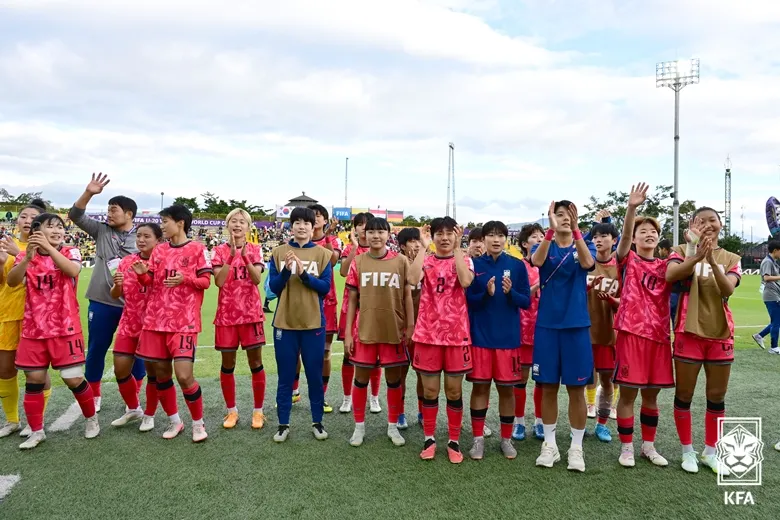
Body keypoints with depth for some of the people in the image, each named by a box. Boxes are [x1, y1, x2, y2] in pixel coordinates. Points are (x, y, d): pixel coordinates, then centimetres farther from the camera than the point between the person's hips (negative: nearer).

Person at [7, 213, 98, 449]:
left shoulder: (70, 252, -1)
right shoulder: (26, 256, 3)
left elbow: (73, 271, -24)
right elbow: (12, 282, -14)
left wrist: (49, 247, -33)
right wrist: (28, 257, -30)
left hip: (65, 328, -2)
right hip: (34, 329, 2)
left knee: (74, 379, -1)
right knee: (34, 380, 7)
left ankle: (92, 419, 21)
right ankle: (36, 431, 21)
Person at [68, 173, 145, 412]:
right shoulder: (101, 230, 5)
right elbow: (75, 215, -1)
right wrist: (88, 193, -14)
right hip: (102, 302, 2)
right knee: (96, 349, 11)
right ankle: (94, 396, 29)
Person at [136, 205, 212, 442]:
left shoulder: (197, 249, -2)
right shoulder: (159, 250, 12)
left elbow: (206, 281, -4)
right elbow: (150, 282, 12)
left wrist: (186, 278, -22)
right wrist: (143, 274, -10)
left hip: (184, 321, -5)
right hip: (156, 319, 6)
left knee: (184, 375, -12)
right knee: (161, 372, 9)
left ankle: (198, 423, 9)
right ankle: (174, 421, 27)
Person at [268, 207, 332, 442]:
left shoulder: (323, 254, 1)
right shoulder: (278, 252, 3)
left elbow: (325, 287, -6)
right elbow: (274, 287, -1)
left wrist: (304, 274, -19)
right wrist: (286, 270, -18)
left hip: (313, 323, 0)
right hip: (285, 322, 1)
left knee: (315, 374, 8)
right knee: (285, 375, 8)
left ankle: (317, 422, 23)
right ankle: (283, 424, 20)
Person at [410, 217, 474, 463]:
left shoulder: (464, 260, 2)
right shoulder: (426, 261, 3)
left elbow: (465, 281, -21)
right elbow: (413, 279, -21)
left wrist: (457, 248, -19)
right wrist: (423, 247, -17)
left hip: (456, 333, 0)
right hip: (428, 332, 1)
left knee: (454, 390, 8)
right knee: (430, 390, 8)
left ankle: (454, 441, 22)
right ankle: (429, 439, 22)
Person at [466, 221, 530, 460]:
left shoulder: (517, 265, 1)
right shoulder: (474, 265, 0)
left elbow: (526, 302, 0)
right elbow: (468, 301, -2)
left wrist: (511, 292, -19)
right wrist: (486, 293, -20)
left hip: (508, 336, 0)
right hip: (480, 335, 0)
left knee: (507, 387, 8)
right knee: (480, 386, 5)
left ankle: (506, 438, 22)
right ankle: (478, 438, 17)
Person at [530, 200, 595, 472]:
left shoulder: (585, 247, 4)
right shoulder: (544, 246, 4)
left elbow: (587, 263, -20)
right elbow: (537, 260, -21)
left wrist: (575, 229, -32)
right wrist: (551, 229, -34)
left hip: (577, 325, 0)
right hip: (547, 325, 0)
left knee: (576, 388, 5)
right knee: (548, 387, 7)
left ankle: (576, 447, 18)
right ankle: (550, 444, 20)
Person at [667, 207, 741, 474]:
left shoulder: (731, 259, 6)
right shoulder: (682, 251, -1)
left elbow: (728, 290, -14)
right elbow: (670, 275, -22)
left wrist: (712, 261, -30)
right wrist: (697, 255, -36)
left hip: (720, 334, 3)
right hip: (689, 332, -2)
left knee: (717, 397, 11)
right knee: (684, 395, 4)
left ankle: (710, 452, 26)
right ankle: (687, 451, 20)